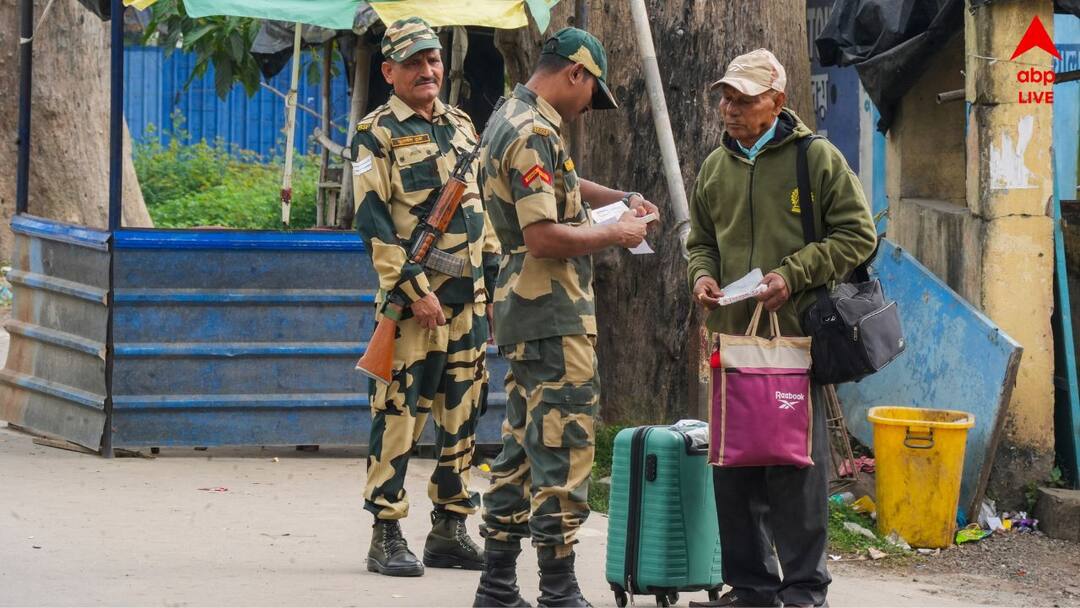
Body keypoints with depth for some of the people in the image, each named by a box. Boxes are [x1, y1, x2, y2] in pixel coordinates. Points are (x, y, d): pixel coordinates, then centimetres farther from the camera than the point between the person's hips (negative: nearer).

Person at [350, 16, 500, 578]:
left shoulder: (461, 128, 16)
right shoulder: (377, 134, -5)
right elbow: (373, 220, -11)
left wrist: (494, 279, 14)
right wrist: (414, 290, -17)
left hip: (469, 299, 7)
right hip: (412, 299, -6)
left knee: (461, 416, 8)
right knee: (398, 415, -7)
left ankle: (449, 531, 15)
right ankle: (386, 536, -3)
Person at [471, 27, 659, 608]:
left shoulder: (510, 119, 16)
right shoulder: (535, 133, -17)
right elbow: (543, 236, -24)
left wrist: (618, 198, 23)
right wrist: (615, 233, -11)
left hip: (521, 314, 11)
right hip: (555, 318, -11)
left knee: (521, 447, 14)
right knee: (562, 451, -8)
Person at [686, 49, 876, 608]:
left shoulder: (816, 158, -2)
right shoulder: (715, 168, 14)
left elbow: (857, 235, -4)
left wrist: (793, 274, -14)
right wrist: (701, 275, 4)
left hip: (795, 334, -6)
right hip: (731, 334, 6)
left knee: (796, 468, -4)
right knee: (733, 467, 8)